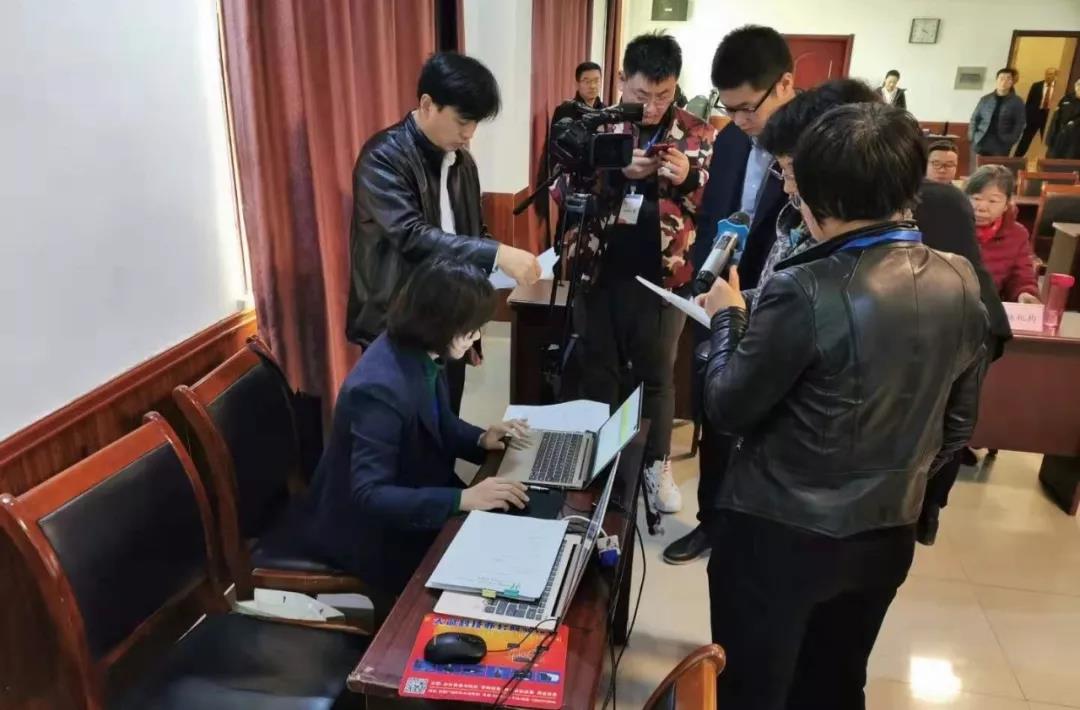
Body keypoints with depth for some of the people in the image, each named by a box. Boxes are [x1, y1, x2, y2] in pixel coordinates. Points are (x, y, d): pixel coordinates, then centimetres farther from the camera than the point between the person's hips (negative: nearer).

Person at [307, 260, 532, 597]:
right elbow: (369, 495, -33)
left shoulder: (423, 355, -8)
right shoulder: (380, 388, -34)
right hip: (365, 527, -7)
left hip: (410, 497, 8)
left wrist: (480, 439, -9)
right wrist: (463, 499, -37)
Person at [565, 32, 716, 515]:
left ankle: (656, 464, 33)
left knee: (657, 375, 14)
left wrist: (689, 180, -20)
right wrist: (617, 172, -20)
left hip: (664, 277, 0)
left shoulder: (697, 135, -2)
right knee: (597, 370, 14)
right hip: (600, 271, 1)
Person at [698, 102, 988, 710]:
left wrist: (728, 317, 0)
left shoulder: (808, 292, -26)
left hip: (780, 534, -6)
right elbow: (958, 426, 6)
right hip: (887, 535, 6)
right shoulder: (962, 284, -5)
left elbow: (728, 409, -15)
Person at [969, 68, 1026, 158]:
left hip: (1001, 147, -2)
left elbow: (1019, 125, 1)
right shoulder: (985, 99, 10)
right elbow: (974, 119, 13)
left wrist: (1010, 142, -10)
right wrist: (972, 137, 0)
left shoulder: (1017, 102, 4)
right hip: (980, 143, 2)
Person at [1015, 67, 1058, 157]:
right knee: (1026, 139, 2)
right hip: (1034, 115, 1)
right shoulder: (1036, 86, 2)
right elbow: (1028, 102, 2)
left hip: (1049, 116, -1)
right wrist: (1026, 117, -4)